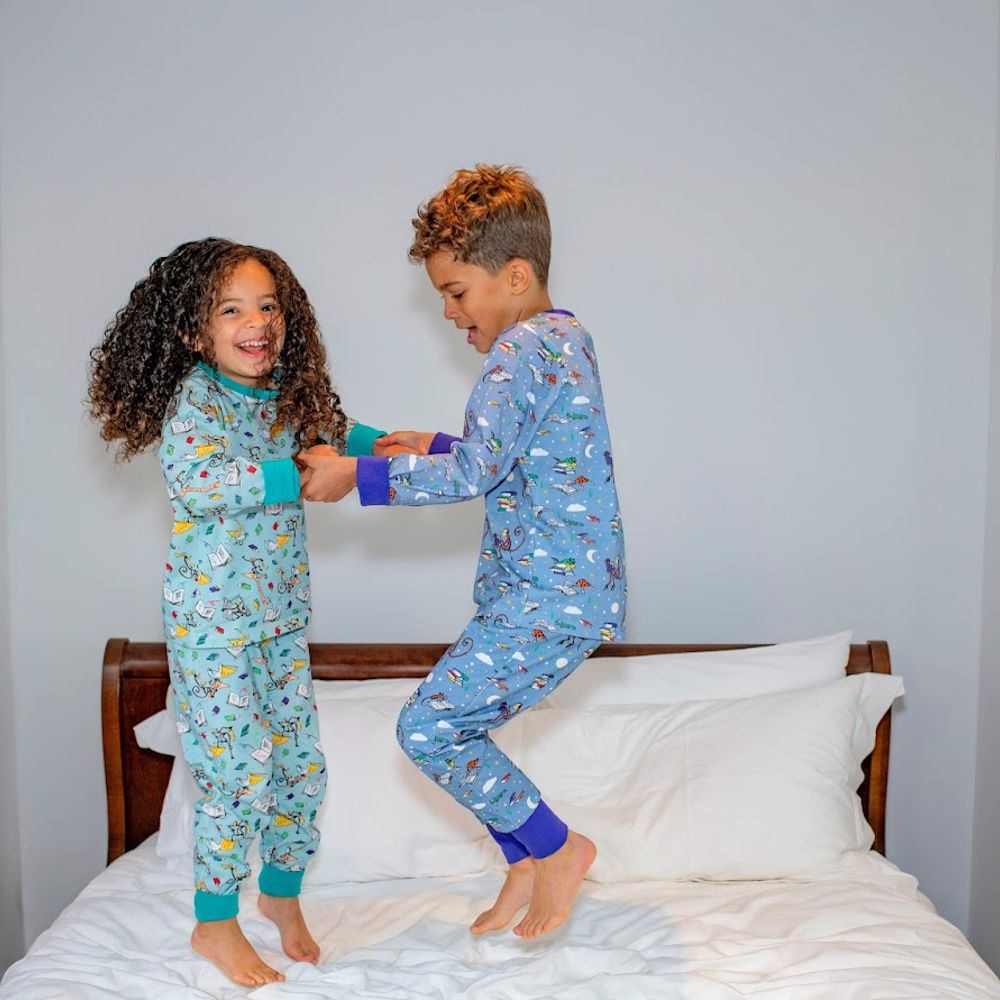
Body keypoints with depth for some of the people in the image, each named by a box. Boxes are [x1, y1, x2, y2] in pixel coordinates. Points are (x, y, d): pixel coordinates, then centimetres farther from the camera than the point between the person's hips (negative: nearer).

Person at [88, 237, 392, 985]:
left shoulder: (288, 393, 4)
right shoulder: (194, 399, -15)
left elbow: (327, 428, 25)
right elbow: (194, 483, -32)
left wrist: (378, 442, 7)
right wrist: (298, 477, -33)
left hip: (283, 616, 6)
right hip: (214, 620, -6)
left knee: (301, 763, 12)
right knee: (241, 770, -3)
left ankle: (283, 893, 35)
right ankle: (215, 923, 19)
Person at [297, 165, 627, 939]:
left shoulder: (523, 348, -16)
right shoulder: (564, 338, 15)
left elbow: (474, 475, -22)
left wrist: (357, 476, -15)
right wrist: (434, 448, 19)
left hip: (553, 597, -10)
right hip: (555, 586, 10)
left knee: (428, 729, -10)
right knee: (457, 725, 14)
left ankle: (558, 846, 5)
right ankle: (527, 864, 27)